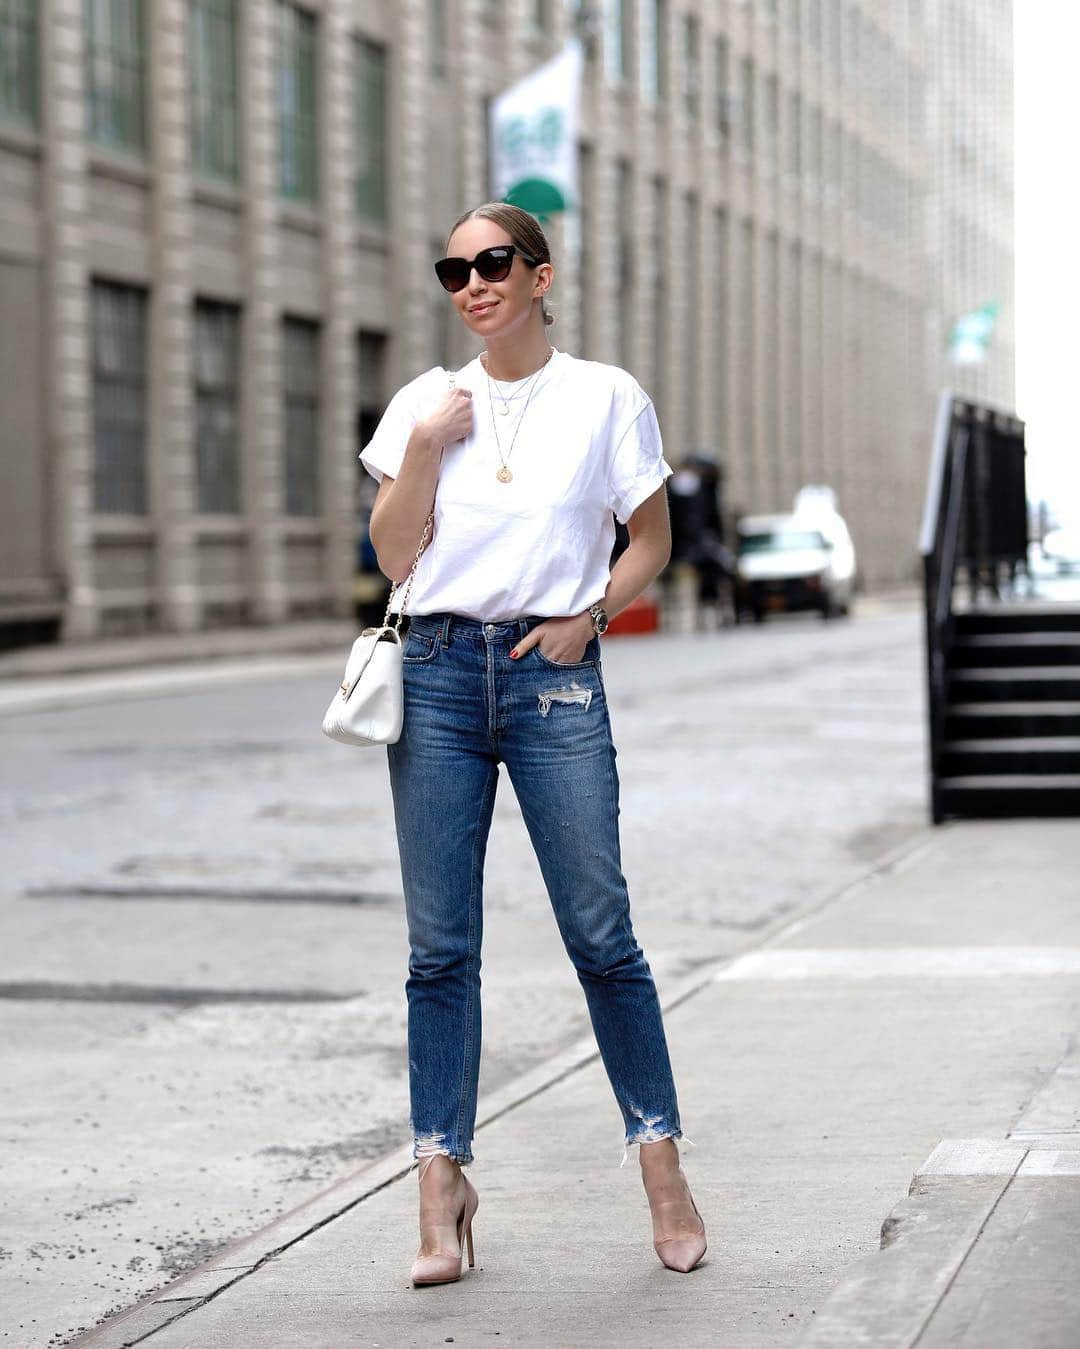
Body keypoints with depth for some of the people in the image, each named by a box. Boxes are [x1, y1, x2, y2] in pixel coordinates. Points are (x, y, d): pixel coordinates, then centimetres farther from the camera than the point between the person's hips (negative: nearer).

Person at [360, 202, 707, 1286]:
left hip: (555, 673, -2)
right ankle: (441, 1179, 6)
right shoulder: (424, 402, 10)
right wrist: (426, 447, -6)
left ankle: (660, 1157, 10)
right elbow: (393, 555, 6)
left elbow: (651, 540, 9)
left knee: (600, 935, -2)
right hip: (438, 672, 2)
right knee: (439, 945, 1)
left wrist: (588, 615, -6)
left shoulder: (606, 397, 4)